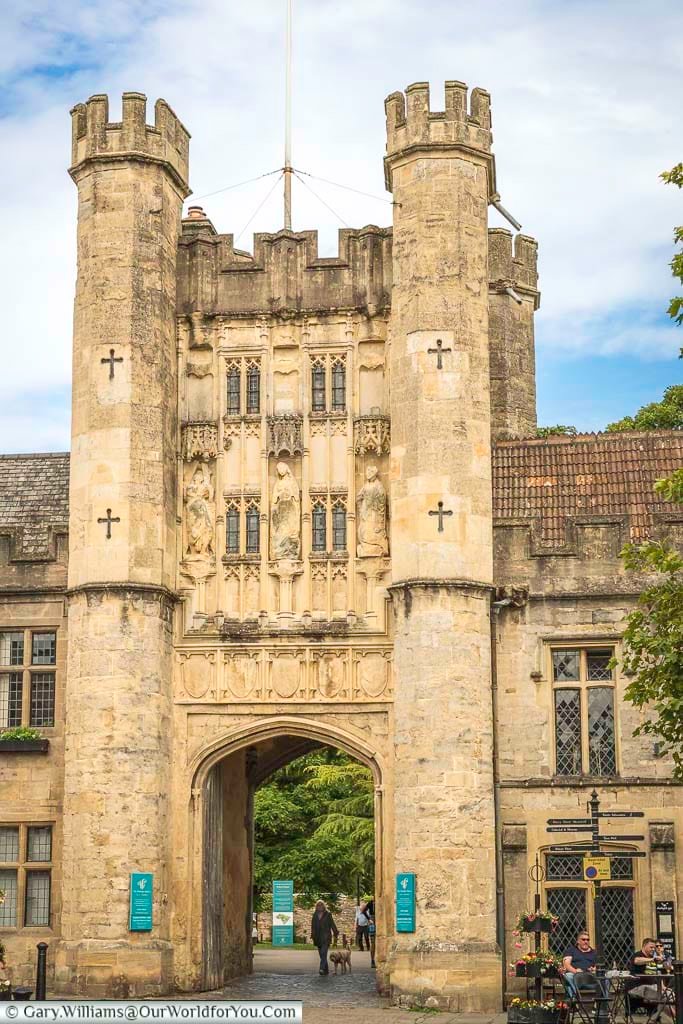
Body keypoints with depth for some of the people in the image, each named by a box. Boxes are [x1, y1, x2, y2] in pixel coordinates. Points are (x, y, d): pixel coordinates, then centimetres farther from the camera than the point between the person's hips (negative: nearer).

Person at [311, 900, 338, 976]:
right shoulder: (315, 915, 10)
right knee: (321, 954, 7)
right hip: (318, 937, 5)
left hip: (326, 937, -5)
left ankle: (322, 969, -25)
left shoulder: (328, 914, 0)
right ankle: (326, 970, 15)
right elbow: (313, 926, 13)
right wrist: (312, 936, 9)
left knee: (323, 953, -17)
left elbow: (332, 925, 0)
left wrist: (335, 934, -4)